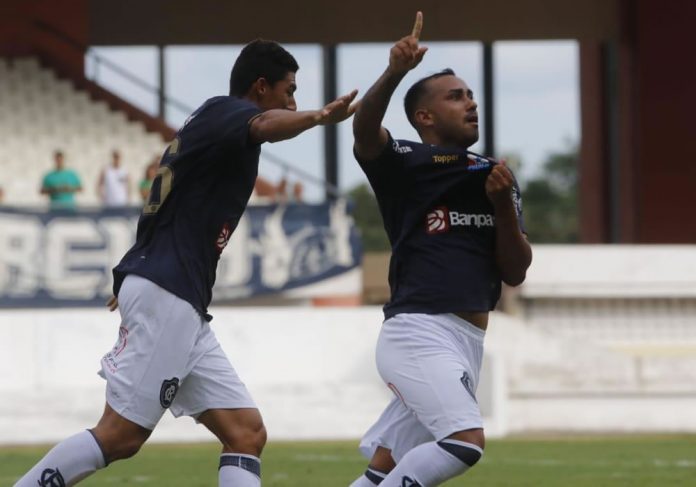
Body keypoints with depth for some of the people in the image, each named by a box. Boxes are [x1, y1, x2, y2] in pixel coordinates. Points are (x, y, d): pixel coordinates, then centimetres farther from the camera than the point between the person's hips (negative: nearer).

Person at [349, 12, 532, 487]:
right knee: (465, 441, -25)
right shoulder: (406, 163, 1)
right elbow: (365, 131, -22)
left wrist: (503, 205, -4)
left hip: (468, 346, 7)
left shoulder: (496, 177, 18)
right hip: (418, 333, -7)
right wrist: (394, 73, -40)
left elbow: (515, 273, 13)